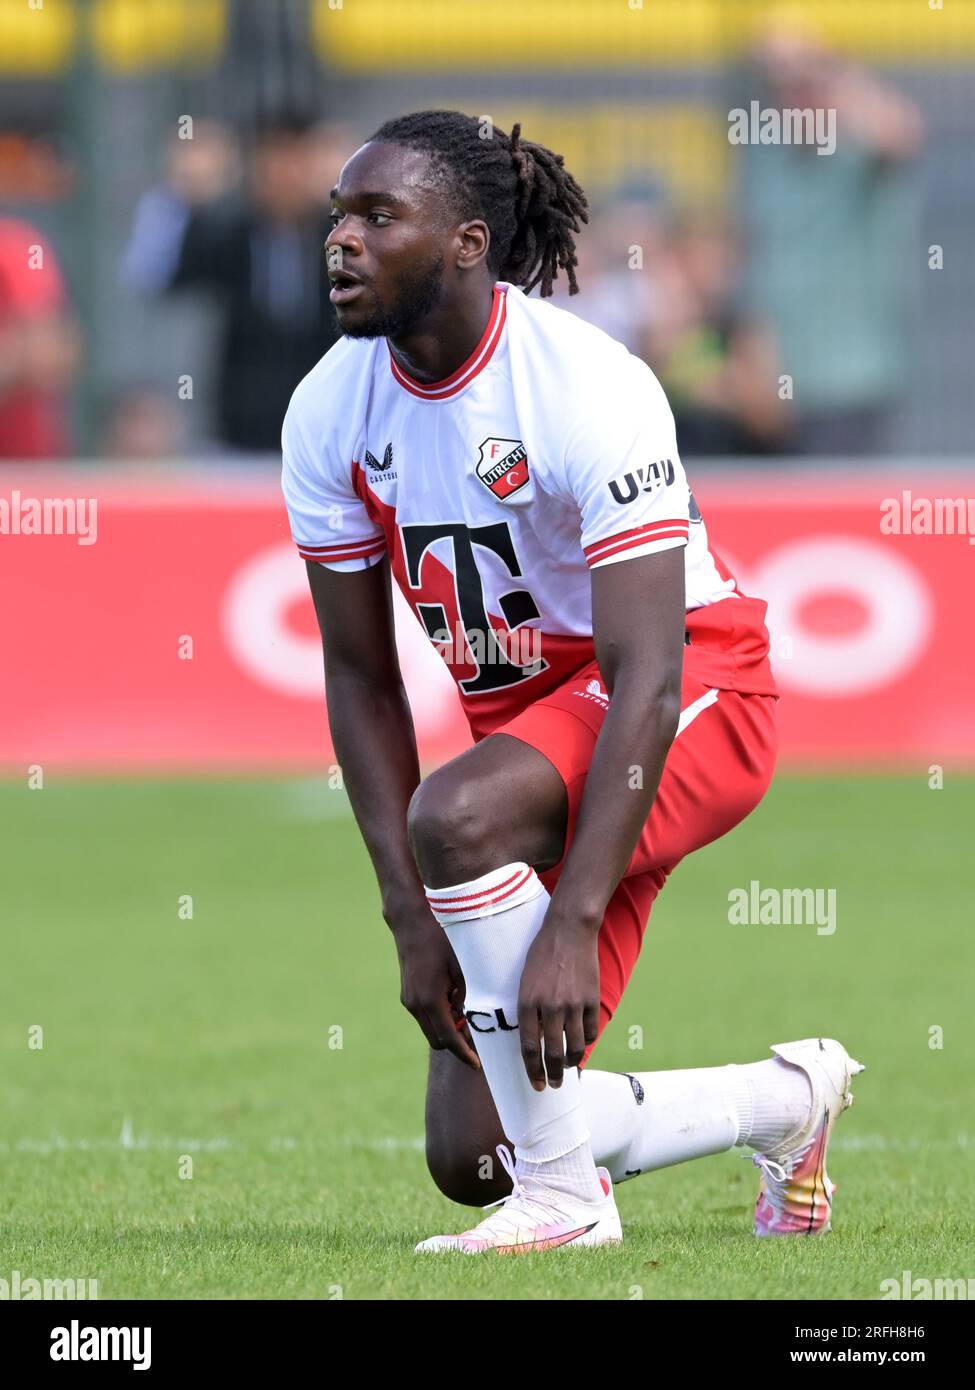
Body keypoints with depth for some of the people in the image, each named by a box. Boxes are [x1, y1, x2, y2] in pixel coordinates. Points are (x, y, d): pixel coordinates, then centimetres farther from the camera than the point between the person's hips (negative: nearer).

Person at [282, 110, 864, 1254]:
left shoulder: (589, 388, -25)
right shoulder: (326, 416, -7)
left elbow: (647, 674, -30)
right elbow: (360, 675, 0)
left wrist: (573, 924, -37)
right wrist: (411, 915, -10)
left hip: (695, 691, -7)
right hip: (527, 717, 7)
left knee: (459, 815, -38)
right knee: (472, 1153, 0)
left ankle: (565, 1197, -22)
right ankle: (790, 1096, 27)